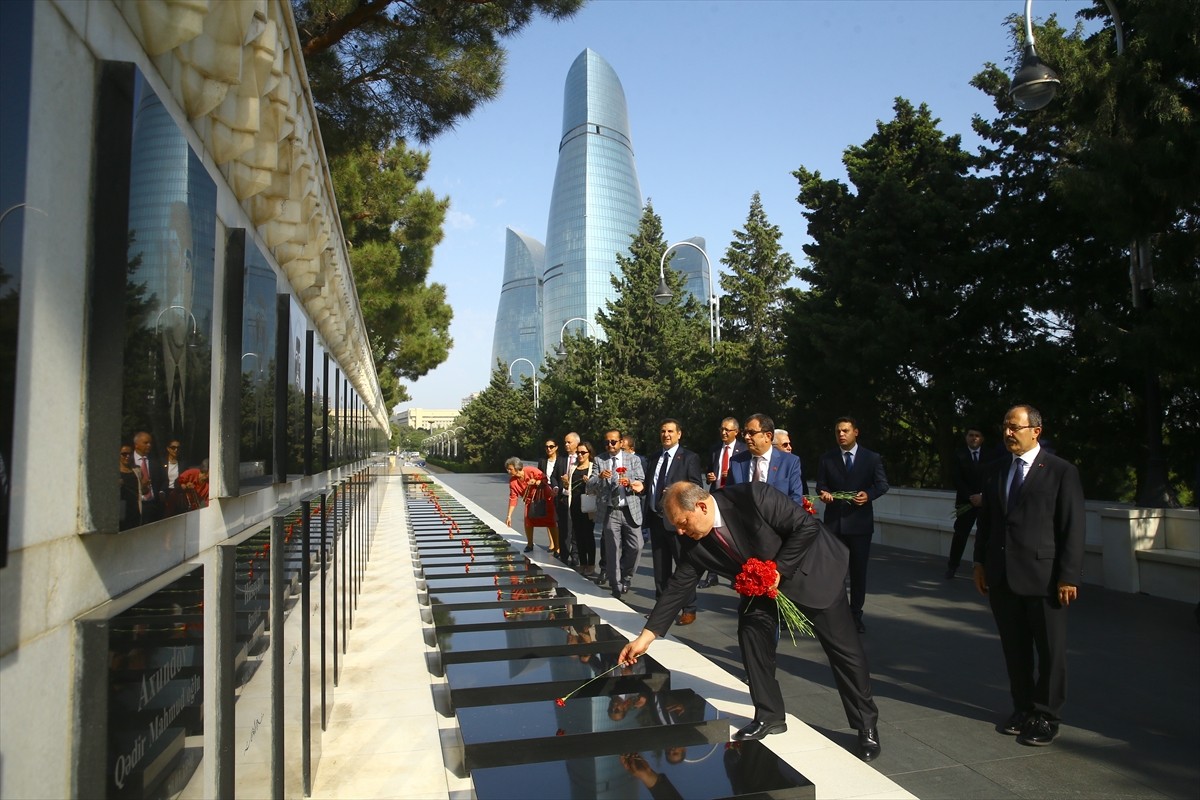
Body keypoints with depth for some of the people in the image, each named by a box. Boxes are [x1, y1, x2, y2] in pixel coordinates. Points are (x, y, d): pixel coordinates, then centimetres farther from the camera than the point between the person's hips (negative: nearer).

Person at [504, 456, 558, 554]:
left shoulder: (531, 471, -28)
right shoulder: (512, 481, -14)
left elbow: (545, 479, -16)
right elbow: (513, 498, -10)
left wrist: (537, 482, -37)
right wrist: (509, 516, -11)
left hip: (544, 498, -4)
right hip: (530, 500, 4)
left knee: (550, 522, -4)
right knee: (528, 521, -2)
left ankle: (555, 546, 2)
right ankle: (529, 544, 19)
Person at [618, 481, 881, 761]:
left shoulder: (754, 497, -36)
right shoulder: (694, 542, -17)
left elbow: (807, 525, -28)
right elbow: (679, 585, -12)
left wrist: (779, 569, -27)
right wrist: (646, 636, -14)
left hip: (812, 570, -5)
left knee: (843, 647, 3)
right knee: (751, 632, -8)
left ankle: (866, 722, 22)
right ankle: (769, 716, 9)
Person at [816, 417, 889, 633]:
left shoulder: (872, 458, 3)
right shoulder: (826, 459, 6)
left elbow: (882, 484, 1)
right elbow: (821, 485, 5)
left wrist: (868, 494, -18)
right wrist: (823, 493, -18)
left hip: (860, 520, 0)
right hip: (834, 520, 1)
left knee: (859, 569, 7)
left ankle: (856, 614, 18)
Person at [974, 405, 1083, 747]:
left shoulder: (1061, 471, -6)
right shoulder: (994, 470, 9)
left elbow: (1073, 527, -7)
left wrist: (1069, 576, -11)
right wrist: (981, 563, 10)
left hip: (1044, 576, -4)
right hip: (1002, 575, 5)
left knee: (1050, 651, 7)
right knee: (1014, 648, 13)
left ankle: (1046, 716, 22)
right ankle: (1023, 708, 27)